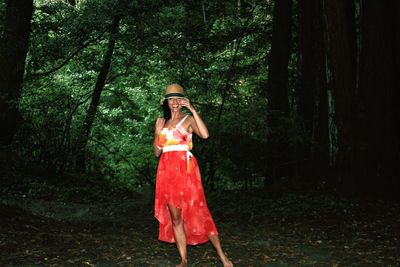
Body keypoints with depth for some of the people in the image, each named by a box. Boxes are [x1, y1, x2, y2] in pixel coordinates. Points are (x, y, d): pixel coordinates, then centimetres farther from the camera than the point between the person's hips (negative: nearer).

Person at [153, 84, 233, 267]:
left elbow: (205, 134, -18)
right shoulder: (162, 122, 17)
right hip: (167, 171, 4)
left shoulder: (188, 119, 3)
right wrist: (157, 132, 0)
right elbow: (156, 152, 15)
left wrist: (192, 110, -16)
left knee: (197, 212, -7)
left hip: (185, 169, -4)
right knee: (175, 216, 4)